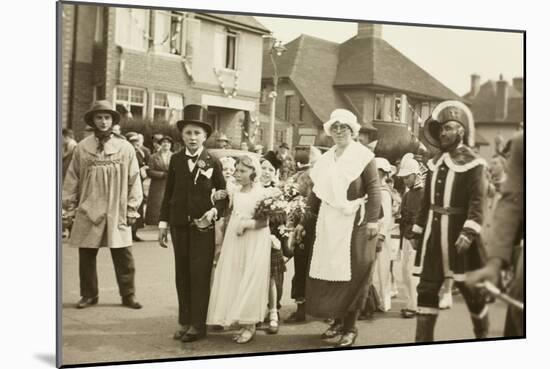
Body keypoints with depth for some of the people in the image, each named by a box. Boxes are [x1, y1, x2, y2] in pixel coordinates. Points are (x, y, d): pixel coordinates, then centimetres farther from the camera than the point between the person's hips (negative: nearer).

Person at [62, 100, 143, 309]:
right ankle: (89, 295, 22)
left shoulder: (125, 148, 1)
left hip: (117, 213, -1)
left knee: (123, 256, 1)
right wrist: (70, 207, 6)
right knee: (86, 255, 7)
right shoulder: (82, 148, 4)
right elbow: (72, 180, 8)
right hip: (88, 212, 1)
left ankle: (128, 295, 14)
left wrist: (132, 208, 0)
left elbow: (134, 180, 3)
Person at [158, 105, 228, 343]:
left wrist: (214, 211, -14)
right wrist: (163, 224, 5)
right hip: (179, 225, 3)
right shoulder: (176, 160, 5)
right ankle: (184, 322, 17)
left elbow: (223, 194, 4)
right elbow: (168, 193, 7)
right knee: (182, 274, 8)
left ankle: (198, 325, 4)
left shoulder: (212, 162, -1)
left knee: (200, 275, -3)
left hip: (203, 225, -3)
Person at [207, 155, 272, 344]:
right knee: (234, 282, 5)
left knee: (250, 283, -2)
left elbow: (264, 221, -11)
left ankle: (250, 325, 7)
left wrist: (246, 224, -20)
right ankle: (243, 323, 14)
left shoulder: (261, 193, -7)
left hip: (254, 244, -6)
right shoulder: (235, 193, 10)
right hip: (235, 243, 6)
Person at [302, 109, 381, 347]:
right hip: (328, 220, 6)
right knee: (328, 272, 6)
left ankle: (350, 327, 8)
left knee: (351, 274, -2)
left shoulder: (363, 155, -4)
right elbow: (317, 192, 14)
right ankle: (337, 320, 21)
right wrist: (306, 220, 12)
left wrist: (373, 219, -17)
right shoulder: (325, 159, 14)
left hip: (354, 221, -5)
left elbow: (373, 189, -10)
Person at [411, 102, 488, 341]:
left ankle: (482, 335, 28)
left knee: (470, 289, 7)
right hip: (433, 235, 6)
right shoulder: (435, 162, 12)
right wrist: (418, 231, 14)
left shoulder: (472, 162, -7)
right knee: (426, 288, 4)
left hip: (458, 235, -6)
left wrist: (469, 232, -27)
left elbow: (478, 202, -16)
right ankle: (423, 340, 9)